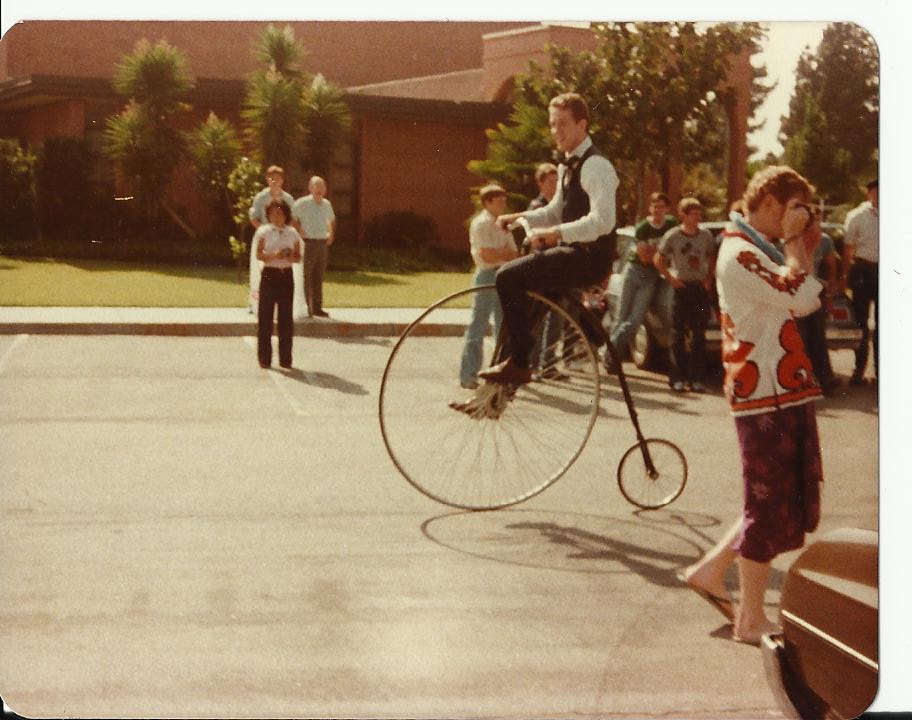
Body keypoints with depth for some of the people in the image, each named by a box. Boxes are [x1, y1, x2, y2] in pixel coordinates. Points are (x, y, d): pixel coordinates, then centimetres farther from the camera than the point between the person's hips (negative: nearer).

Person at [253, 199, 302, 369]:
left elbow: (298, 257, 10)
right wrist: (273, 255, -23)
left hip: (286, 276, 2)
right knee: (265, 317, -2)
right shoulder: (263, 231, 1)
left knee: (286, 318, 3)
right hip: (269, 275, -2)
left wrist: (291, 257, -12)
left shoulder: (292, 233, 8)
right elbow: (258, 254, -6)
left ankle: (285, 359, 10)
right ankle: (264, 358, 4)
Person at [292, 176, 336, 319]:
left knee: (319, 277, 10)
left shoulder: (327, 204, 14)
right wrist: (299, 231, -9)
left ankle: (317, 307, 16)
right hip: (308, 243, -6)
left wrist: (331, 234, 19)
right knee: (306, 277, -5)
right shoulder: (302, 203, -6)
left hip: (323, 244, 6)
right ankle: (305, 308, -2)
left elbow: (331, 220, 32)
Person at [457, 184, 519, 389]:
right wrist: (506, 253, -3)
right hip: (487, 275, -8)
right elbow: (487, 255, -18)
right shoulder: (480, 223, -8)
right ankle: (468, 375, -5)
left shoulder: (503, 224, 17)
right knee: (478, 325, -7)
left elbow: (513, 254, 12)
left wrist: (500, 253, -8)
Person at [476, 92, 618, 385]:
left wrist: (557, 233, -33)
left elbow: (603, 221, -26)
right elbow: (556, 211, 26)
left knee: (509, 276, -20)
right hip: (573, 251, 10)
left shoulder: (595, 165, -15)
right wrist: (519, 217, 10)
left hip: (589, 257, -10)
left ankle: (518, 363, -16)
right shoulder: (568, 165, 16)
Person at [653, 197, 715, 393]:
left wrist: (709, 279, 4)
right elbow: (658, 260, 0)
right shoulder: (672, 236, -3)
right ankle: (677, 378, 0)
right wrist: (670, 279, -6)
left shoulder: (706, 236, 6)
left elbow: (712, 259, 18)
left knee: (699, 335, 2)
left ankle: (696, 378, 6)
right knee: (678, 334, -2)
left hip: (700, 288, 3)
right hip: (681, 287, -3)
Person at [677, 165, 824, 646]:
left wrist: (802, 249, 10)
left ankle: (711, 571, 24)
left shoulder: (756, 250, 18)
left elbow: (804, 303, 19)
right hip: (765, 394, -10)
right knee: (772, 507, -2)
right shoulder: (740, 253, -15)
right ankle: (751, 620, 9)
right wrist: (795, 242, -12)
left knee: (795, 501, 16)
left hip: (786, 391, 10)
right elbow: (801, 298, -23)